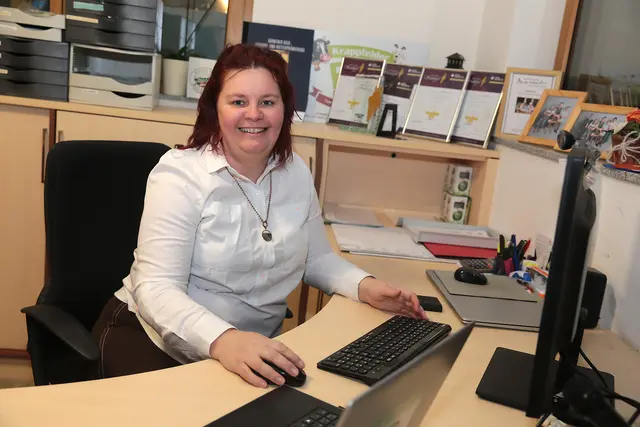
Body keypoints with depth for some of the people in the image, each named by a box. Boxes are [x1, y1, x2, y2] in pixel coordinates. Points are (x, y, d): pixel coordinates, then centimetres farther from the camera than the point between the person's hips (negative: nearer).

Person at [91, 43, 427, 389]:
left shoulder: (297, 172, 1)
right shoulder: (180, 175, -16)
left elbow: (316, 257, 14)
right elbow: (156, 289, -25)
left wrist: (365, 287, -5)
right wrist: (222, 340, -42)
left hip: (255, 348, 5)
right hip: (153, 335, -5)